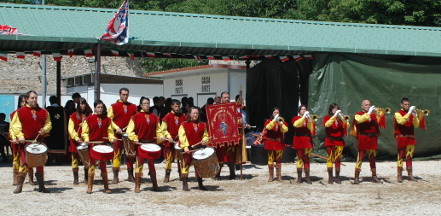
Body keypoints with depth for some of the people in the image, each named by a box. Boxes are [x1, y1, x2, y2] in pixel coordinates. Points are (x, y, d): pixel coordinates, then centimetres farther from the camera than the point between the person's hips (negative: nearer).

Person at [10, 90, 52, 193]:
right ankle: (19, 186, 0)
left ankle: (41, 186, 14)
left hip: (39, 141, 3)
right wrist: (20, 136, -15)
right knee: (24, 163, -7)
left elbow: (48, 124, 14)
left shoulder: (43, 112, 11)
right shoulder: (20, 112, 1)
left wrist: (44, 130, -7)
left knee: (40, 164, 7)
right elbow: (15, 126, -2)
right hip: (25, 142, -3)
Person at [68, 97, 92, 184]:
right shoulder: (73, 116, 4)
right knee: (75, 159, 1)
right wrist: (76, 138, -16)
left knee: (87, 159, -1)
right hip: (76, 141, -1)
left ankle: (86, 178, 10)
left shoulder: (89, 116, 11)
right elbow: (71, 129, -3)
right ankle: (75, 178, 9)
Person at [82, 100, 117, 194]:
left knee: (103, 166, 6)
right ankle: (89, 187, 5)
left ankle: (106, 187, 11)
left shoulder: (107, 119, 8)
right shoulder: (89, 119, 1)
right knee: (92, 165, 0)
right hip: (93, 145, -2)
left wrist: (111, 138, -6)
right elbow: (84, 132, 3)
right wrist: (86, 139, -15)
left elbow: (110, 131, 13)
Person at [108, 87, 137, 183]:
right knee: (117, 155, -3)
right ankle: (115, 176, -1)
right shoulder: (114, 107, 3)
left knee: (130, 155, 7)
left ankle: (130, 175, 15)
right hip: (118, 134, -3)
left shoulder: (133, 107, 11)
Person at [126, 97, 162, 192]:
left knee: (152, 164, 9)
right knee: (139, 164, -3)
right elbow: (130, 130, -2)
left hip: (152, 143, 3)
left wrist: (160, 137, 2)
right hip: (140, 143, -3)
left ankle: (155, 185, 15)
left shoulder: (154, 117, 11)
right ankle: (137, 186, 2)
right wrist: (134, 139, -13)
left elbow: (158, 129, 19)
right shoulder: (136, 117, 0)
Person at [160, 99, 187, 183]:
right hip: (170, 141, -2)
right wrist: (169, 137, -15)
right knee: (169, 158, 0)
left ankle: (181, 175, 17)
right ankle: (167, 176, 5)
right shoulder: (167, 117, -1)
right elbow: (164, 129, -2)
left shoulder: (183, 116, 6)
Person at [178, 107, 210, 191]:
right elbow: (182, 137, -8)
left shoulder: (202, 125, 12)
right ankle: (185, 185, 3)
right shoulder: (184, 125, -1)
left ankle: (200, 184, 19)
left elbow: (205, 136, 17)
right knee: (186, 166, -3)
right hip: (188, 149, -4)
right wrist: (185, 147, -20)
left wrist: (205, 141, -6)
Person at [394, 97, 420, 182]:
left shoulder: (412, 114, 13)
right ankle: (399, 175, -3)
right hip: (401, 137, -5)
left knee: (409, 157, 6)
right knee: (401, 156, -5)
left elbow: (416, 125, 2)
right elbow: (401, 121, -22)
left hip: (411, 138, 5)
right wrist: (409, 113, -24)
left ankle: (410, 175, 9)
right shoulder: (398, 114, -1)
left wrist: (415, 116, -14)